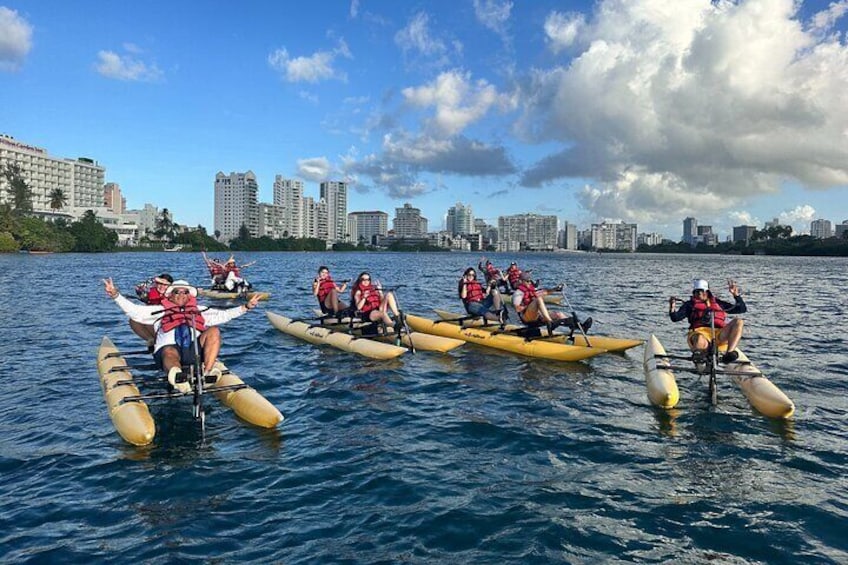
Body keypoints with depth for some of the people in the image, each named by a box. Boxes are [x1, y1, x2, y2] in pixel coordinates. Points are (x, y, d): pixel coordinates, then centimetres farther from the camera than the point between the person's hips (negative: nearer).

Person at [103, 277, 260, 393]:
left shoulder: (200, 311, 33)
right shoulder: (160, 310, 29)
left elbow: (224, 315, 25)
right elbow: (132, 310, 20)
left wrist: (246, 306, 16)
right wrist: (115, 295, 7)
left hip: (195, 350, 2)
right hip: (168, 348, -2)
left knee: (214, 331, -22)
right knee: (170, 353, -38)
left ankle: (208, 372, -40)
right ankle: (176, 375, -77)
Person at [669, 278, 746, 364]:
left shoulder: (718, 303, 31)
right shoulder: (690, 304, 24)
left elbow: (742, 309, 30)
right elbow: (676, 318, 9)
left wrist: (736, 295, 16)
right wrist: (672, 308, -11)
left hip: (720, 334, 4)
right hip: (701, 332, -4)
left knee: (738, 322, -24)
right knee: (699, 343, -43)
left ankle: (730, 353, -32)